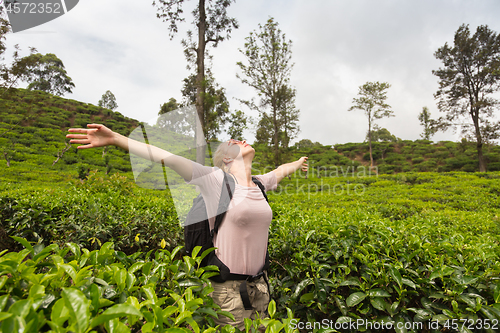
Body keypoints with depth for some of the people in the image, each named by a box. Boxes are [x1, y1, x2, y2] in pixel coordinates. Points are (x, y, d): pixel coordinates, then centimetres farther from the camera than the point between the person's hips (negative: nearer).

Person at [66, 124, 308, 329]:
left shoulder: (259, 184, 7)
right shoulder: (216, 180, -11)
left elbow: (280, 170, 27)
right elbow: (170, 158, -18)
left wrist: (298, 163, 46)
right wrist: (116, 138, -21)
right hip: (228, 288, -6)